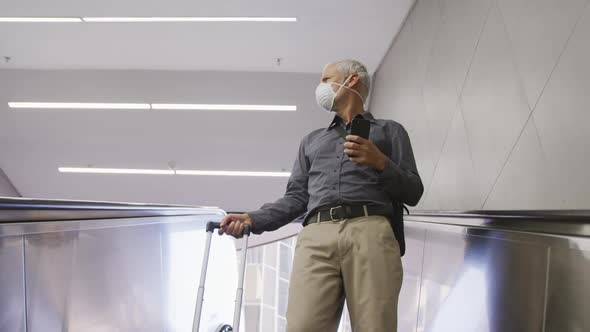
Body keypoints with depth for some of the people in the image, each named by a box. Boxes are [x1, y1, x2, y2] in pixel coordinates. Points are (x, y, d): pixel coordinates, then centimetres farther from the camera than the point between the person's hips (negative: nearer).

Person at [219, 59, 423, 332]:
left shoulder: (389, 130, 23)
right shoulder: (312, 140, 33)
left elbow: (413, 192, 13)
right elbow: (297, 197, 22)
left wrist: (380, 162, -4)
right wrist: (253, 219, 6)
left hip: (370, 233, -2)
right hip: (316, 237, 2)